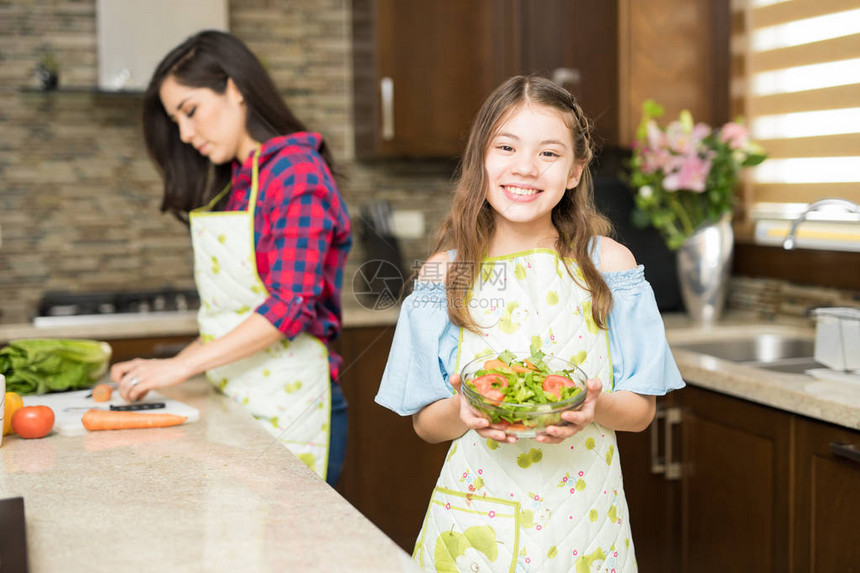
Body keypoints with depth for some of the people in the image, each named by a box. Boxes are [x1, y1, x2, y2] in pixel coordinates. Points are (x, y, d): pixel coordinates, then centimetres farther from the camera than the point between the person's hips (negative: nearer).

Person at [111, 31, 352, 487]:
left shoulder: (296, 169, -9)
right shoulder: (229, 186, 15)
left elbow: (290, 306, -18)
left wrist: (181, 366, -18)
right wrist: (161, 371, 4)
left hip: (289, 405, -7)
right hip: (232, 400, 7)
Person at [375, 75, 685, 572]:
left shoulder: (609, 264, -4)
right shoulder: (446, 272, -3)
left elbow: (642, 410, -1)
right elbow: (426, 423, 1)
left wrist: (596, 408, -21)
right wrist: (464, 413, -20)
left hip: (583, 523, 0)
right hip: (475, 525, 0)